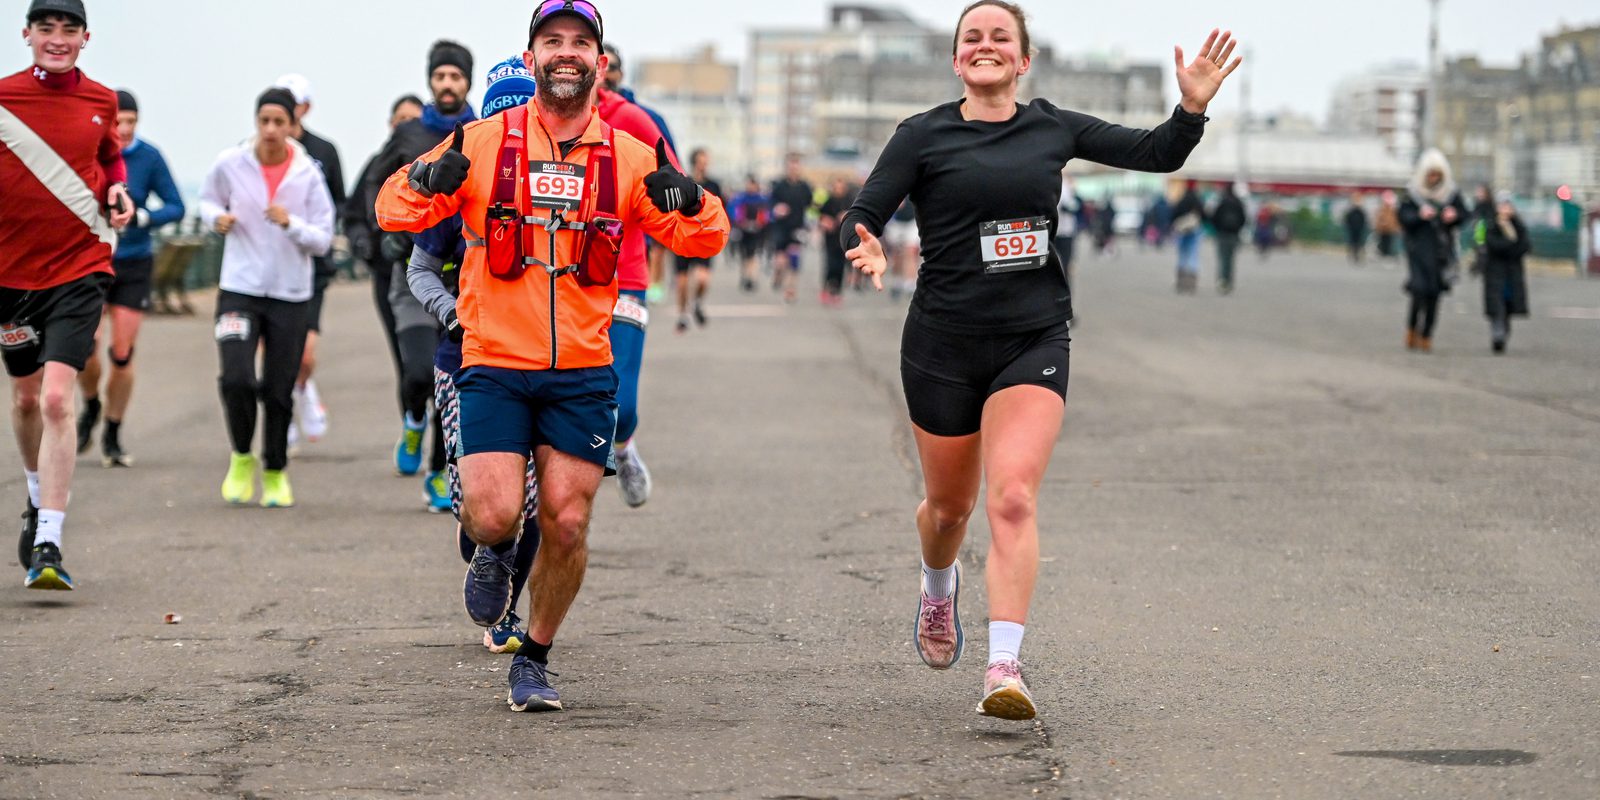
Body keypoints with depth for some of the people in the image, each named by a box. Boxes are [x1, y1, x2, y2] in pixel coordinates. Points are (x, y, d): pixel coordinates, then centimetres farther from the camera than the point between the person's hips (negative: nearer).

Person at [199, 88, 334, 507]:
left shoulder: (308, 175, -4)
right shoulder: (230, 164, -4)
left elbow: (323, 240, -3)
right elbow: (208, 198, 17)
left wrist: (291, 224, -22)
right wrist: (216, 217, -6)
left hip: (291, 295, 1)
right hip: (239, 289, -1)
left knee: (279, 391, 5)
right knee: (236, 379, -17)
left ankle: (275, 473, 25)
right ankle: (242, 458, 8)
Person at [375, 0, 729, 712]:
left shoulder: (630, 158, 4)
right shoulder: (483, 143, -1)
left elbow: (704, 239, 4)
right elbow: (395, 211, -1)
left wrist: (688, 200, -18)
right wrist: (428, 181, -23)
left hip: (582, 374, 2)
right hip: (494, 366, -2)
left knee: (566, 526, 0)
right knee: (494, 516, -12)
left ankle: (534, 660, 22)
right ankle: (493, 553, 26)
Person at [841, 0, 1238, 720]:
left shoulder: (1053, 128, 8)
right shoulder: (925, 135, -1)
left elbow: (1157, 154, 13)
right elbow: (860, 216, -6)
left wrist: (1193, 106, -6)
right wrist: (868, 248, -30)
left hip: (1035, 340, 1)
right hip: (943, 341, 0)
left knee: (1012, 498, -18)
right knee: (950, 505, 14)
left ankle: (1004, 668, -24)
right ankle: (939, 589, 50)